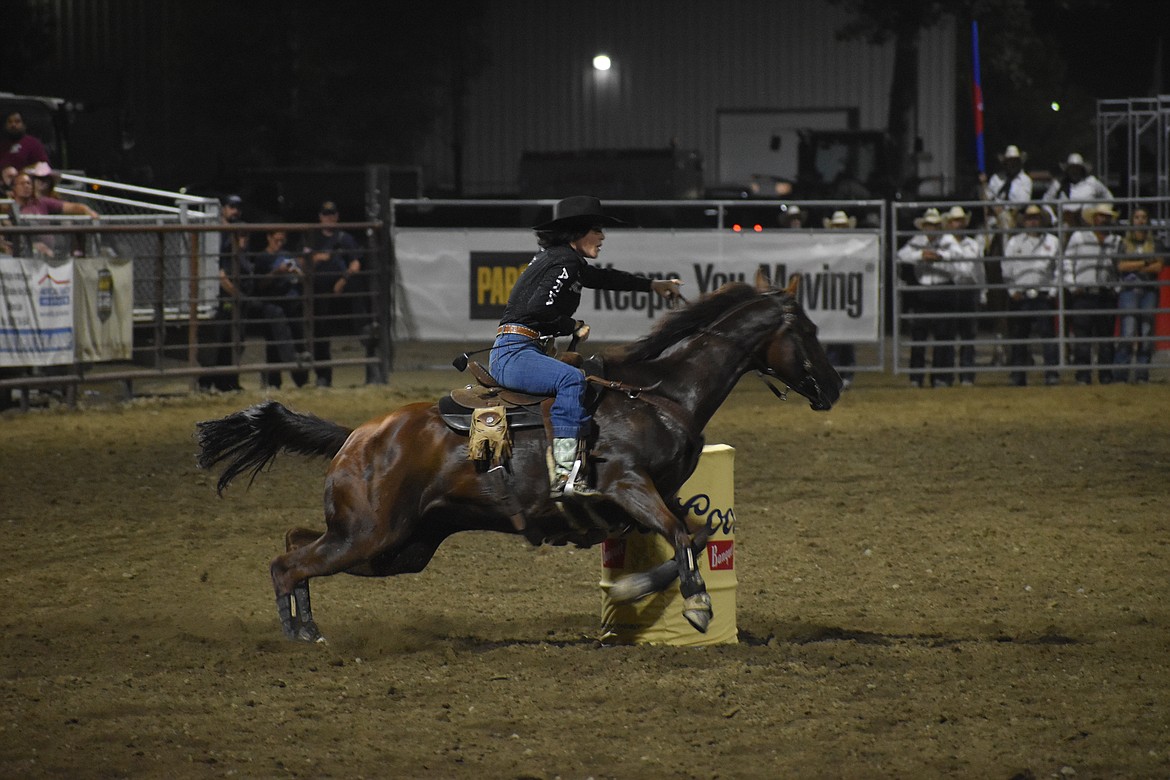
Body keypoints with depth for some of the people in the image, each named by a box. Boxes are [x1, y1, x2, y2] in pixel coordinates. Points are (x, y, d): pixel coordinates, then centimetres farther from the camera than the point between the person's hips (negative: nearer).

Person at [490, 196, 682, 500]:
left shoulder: (563, 260, 20)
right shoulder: (565, 262, -12)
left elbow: (602, 278, 36)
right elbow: (538, 308, -25)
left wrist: (653, 286, 44)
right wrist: (573, 326, -9)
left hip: (522, 352, 11)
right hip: (514, 352, -11)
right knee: (572, 379, -33)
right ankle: (565, 476, -40)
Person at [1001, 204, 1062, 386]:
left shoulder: (1052, 242, 9)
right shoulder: (1014, 242, 10)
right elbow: (1006, 269, 9)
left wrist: (1053, 290, -3)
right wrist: (1013, 290, -1)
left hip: (1044, 295, -1)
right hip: (1020, 296, 1)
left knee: (1048, 334, -8)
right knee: (1018, 337, 4)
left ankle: (1052, 373, -8)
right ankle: (1018, 375, 10)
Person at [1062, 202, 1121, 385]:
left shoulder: (1116, 242, 12)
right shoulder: (1078, 237, 5)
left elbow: (1120, 268, 18)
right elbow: (1066, 264, 5)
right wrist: (1072, 286, -5)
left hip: (1106, 296, 2)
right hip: (1083, 295, -2)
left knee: (1106, 339, 3)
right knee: (1082, 338, -5)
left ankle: (1106, 376, 8)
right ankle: (1082, 375, -3)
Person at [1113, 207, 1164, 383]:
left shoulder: (1154, 244, 13)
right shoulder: (1124, 243, 10)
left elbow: (1158, 267, 1)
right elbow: (1121, 266, -2)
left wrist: (1134, 267, -5)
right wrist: (1144, 263, -7)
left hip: (1149, 291, 2)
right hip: (1128, 289, -2)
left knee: (1146, 332, -1)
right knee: (1128, 333, -12)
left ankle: (1142, 375, 3)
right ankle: (1120, 374, -11)